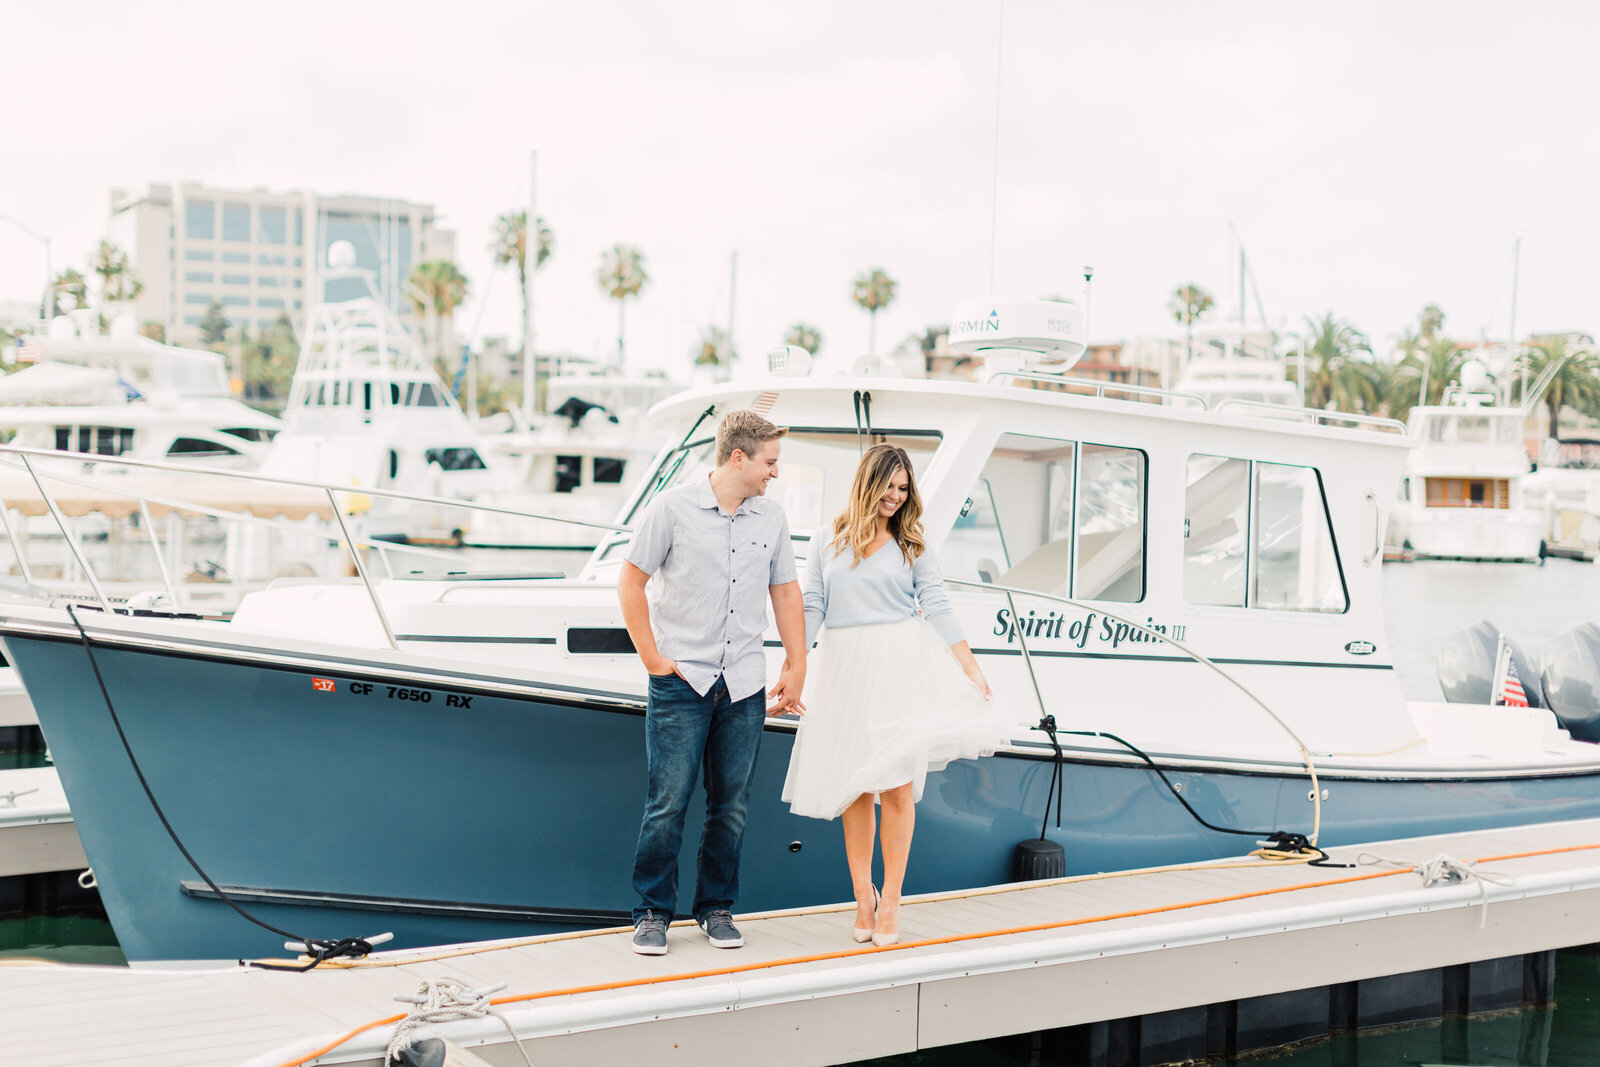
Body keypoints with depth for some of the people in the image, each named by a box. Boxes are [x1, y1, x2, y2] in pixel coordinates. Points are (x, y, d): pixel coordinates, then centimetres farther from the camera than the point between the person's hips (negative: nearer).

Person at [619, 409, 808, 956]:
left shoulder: (772, 518, 10)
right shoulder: (673, 508, -4)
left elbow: (786, 593, 18)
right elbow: (631, 583, -1)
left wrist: (796, 669, 12)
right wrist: (653, 659, -5)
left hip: (745, 686, 4)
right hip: (681, 684, -4)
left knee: (731, 807, 7)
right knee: (668, 804, -4)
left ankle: (716, 908, 19)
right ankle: (653, 912, 7)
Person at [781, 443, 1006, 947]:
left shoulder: (912, 544, 9)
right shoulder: (829, 538, 9)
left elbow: (938, 608, 5)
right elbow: (812, 606, 7)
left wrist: (971, 668, -1)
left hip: (899, 668, -1)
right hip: (843, 668, 1)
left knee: (896, 788, -5)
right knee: (854, 791, 4)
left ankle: (890, 900, 4)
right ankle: (863, 899, 14)